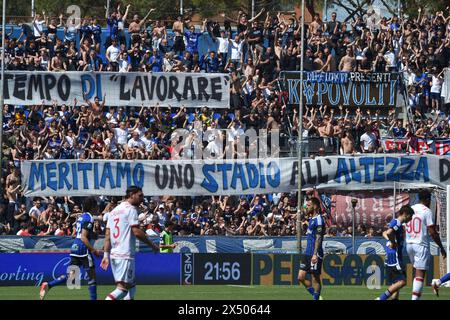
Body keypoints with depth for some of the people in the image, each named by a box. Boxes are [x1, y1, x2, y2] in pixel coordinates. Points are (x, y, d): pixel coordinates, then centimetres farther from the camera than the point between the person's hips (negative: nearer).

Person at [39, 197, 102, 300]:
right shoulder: (89, 218, -10)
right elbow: (83, 237, -18)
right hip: (83, 249, -9)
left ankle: (48, 285, -5)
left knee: (71, 276, 9)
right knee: (92, 275, 0)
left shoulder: (81, 217, 18)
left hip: (74, 248, 9)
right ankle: (93, 298, 0)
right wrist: (94, 250, -18)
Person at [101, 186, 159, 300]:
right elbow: (136, 232, -14)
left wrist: (106, 255, 9)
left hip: (113, 254, 9)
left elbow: (107, 235, 13)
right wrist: (152, 245, -4)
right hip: (125, 255, -9)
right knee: (123, 287, -11)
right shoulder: (131, 209, -7)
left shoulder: (114, 211, 18)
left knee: (131, 287, 16)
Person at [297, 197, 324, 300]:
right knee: (301, 277, 6)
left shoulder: (318, 219, -12)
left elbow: (318, 238, -18)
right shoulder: (312, 219, 17)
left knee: (315, 278, -3)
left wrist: (315, 254, -25)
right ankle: (317, 296, 14)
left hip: (315, 254, -10)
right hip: (308, 253, 10)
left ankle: (316, 298, 3)